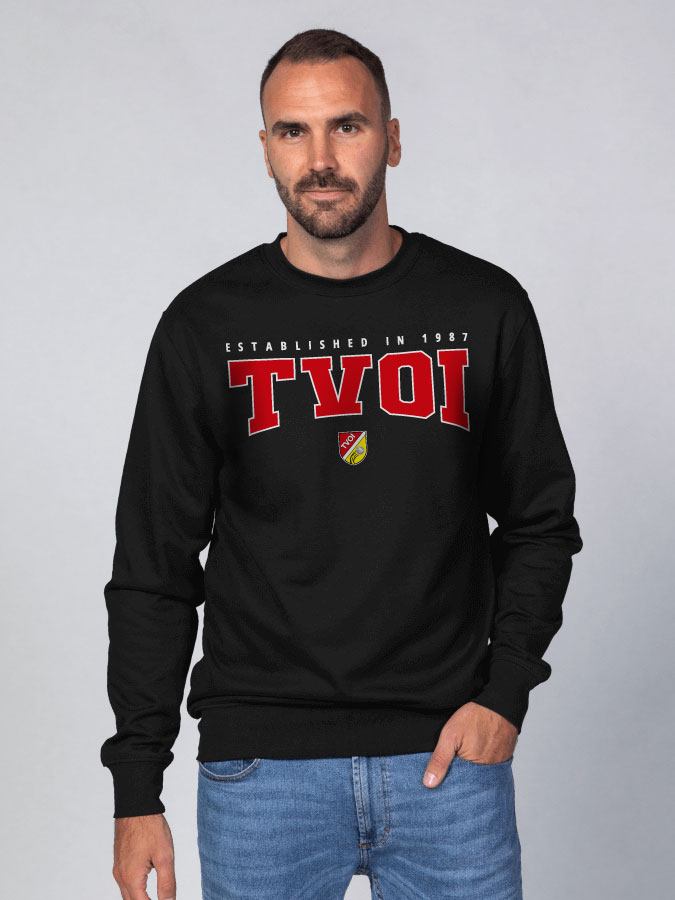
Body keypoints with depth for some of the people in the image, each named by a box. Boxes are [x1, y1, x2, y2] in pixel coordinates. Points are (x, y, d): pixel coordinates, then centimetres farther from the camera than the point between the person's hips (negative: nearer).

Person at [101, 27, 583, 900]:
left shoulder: (486, 309, 2)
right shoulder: (206, 327, 0)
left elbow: (539, 522, 10)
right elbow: (153, 568, 2)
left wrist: (504, 692, -4)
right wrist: (137, 790, -1)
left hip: (447, 754, 1)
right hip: (260, 763, 0)